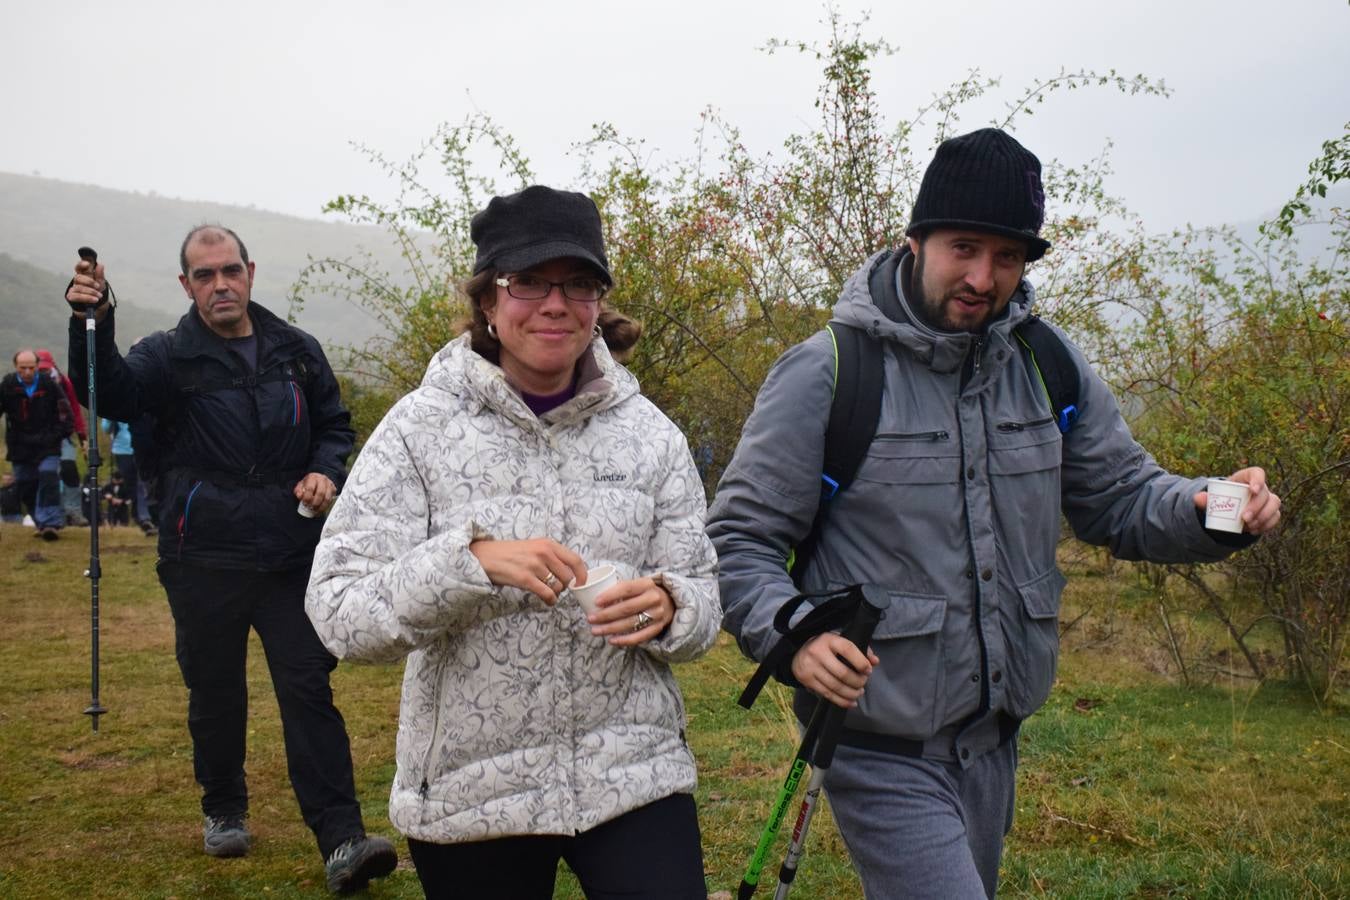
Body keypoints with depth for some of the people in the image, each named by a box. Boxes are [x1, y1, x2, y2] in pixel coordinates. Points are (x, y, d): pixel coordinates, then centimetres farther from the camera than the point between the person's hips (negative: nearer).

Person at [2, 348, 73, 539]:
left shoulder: (49, 385, -5)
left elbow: (65, 414, 2)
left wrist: (56, 436, -5)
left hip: (48, 446, -2)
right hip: (20, 448, 2)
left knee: (49, 479, -17)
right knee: (26, 487, 7)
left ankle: (50, 523, -17)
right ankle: (40, 522, 21)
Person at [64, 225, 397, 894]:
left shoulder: (295, 350, 8)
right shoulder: (169, 356, -1)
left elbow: (335, 424, 18)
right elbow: (112, 392, -22)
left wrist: (326, 471, -4)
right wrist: (92, 325, -41)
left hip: (292, 557, 1)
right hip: (204, 561, -1)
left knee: (309, 690, -3)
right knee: (215, 694, 12)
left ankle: (342, 840, -5)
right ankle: (223, 811, 34)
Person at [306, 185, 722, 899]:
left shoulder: (649, 433, 0)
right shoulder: (422, 427, -6)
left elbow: (703, 603, 4)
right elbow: (338, 617, -12)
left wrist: (666, 606, -19)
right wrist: (469, 559, -27)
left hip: (634, 774, 1)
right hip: (468, 790, -1)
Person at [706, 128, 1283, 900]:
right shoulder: (828, 372, -12)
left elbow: (1120, 497, 10)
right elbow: (741, 537, -9)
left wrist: (1207, 508, -12)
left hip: (994, 742, 6)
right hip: (882, 747, -6)